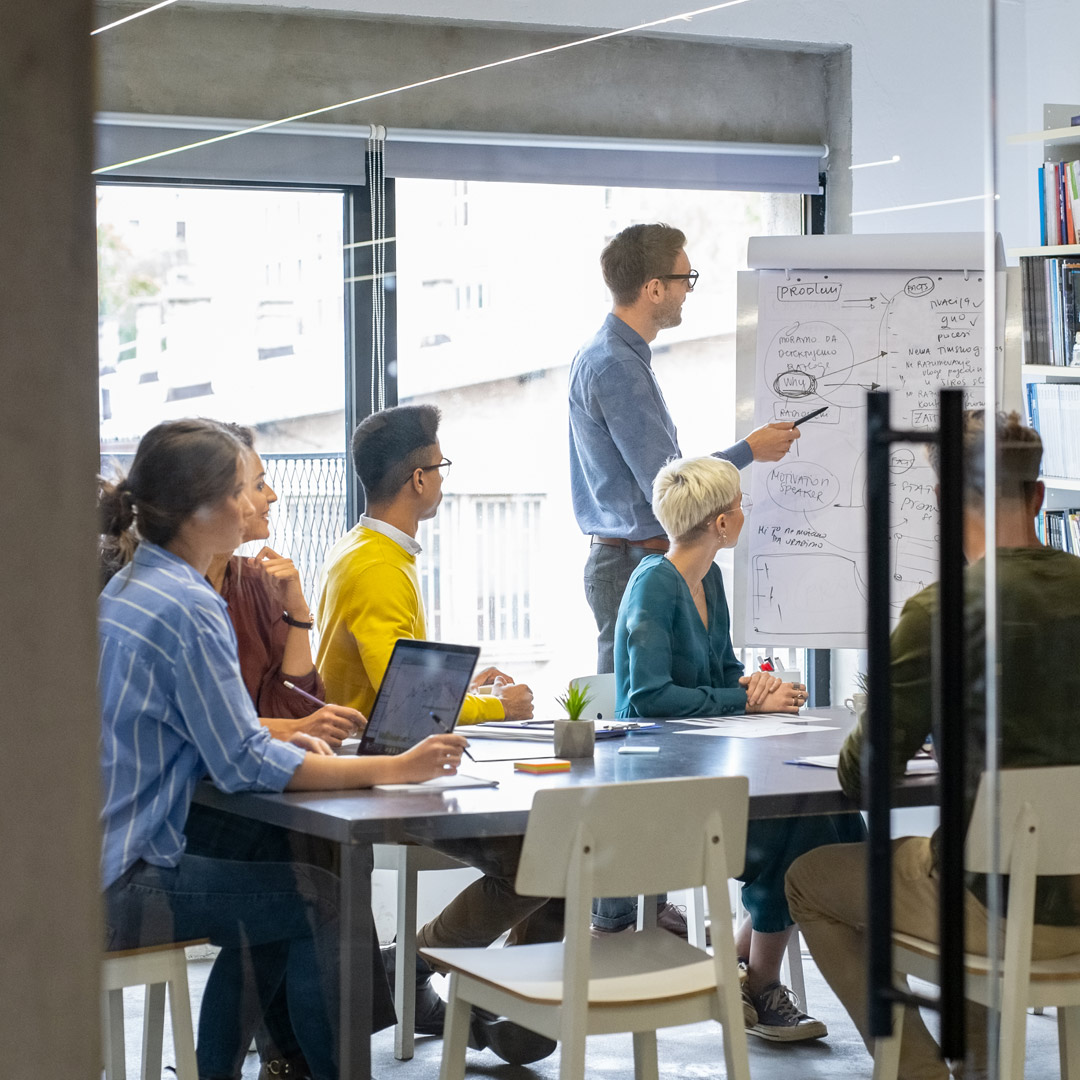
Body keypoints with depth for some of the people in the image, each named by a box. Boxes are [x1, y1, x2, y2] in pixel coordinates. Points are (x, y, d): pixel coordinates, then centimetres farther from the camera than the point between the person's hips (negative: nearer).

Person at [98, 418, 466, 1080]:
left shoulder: (131, 586, 12)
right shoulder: (186, 607, -19)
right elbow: (244, 765, -19)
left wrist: (278, 747, 2)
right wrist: (392, 770, -16)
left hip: (97, 866, 10)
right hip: (119, 886, -10)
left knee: (268, 914, 24)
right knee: (322, 899, -2)